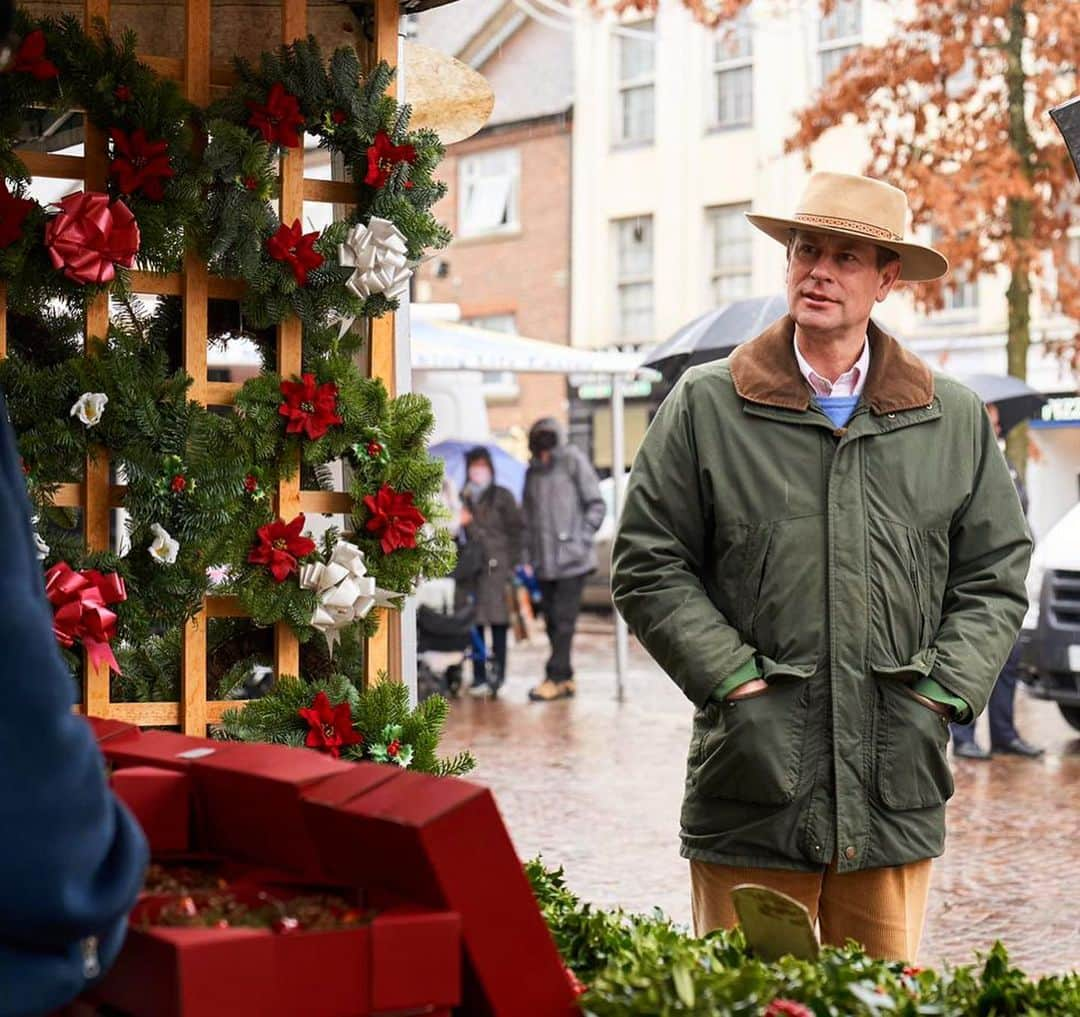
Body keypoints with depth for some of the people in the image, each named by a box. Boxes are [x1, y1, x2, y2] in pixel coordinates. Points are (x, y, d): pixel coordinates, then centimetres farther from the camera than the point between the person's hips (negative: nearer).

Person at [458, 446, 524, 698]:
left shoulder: (502, 496, 6)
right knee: (475, 622, 2)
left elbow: (515, 531, 4)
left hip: (496, 566, -2)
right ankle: (479, 676, 7)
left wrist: (511, 563, -4)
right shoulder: (462, 498, 13)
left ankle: (497, 673, -3)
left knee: (497, 620, -4)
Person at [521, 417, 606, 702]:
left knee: (564, 619, -8)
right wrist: (528, 555, 9)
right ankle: (565, 679, 13)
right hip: (544, 561, 6)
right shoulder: (533, 471, 13)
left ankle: (556, 677, -7)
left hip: (571, 559, -6)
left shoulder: (573, 461, -2)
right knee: (552, 621, 7)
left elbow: (596, 505, -2)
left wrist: (582, 538, -11)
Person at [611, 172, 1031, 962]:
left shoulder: (956, 421, 10)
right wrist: (733, 676, -6)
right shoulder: (706, 407, 4)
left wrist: (943, 690, 0)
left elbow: (997, 576, 13)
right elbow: (648, 566, 3)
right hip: (753, 790, -2)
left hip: (898, 795, 2)